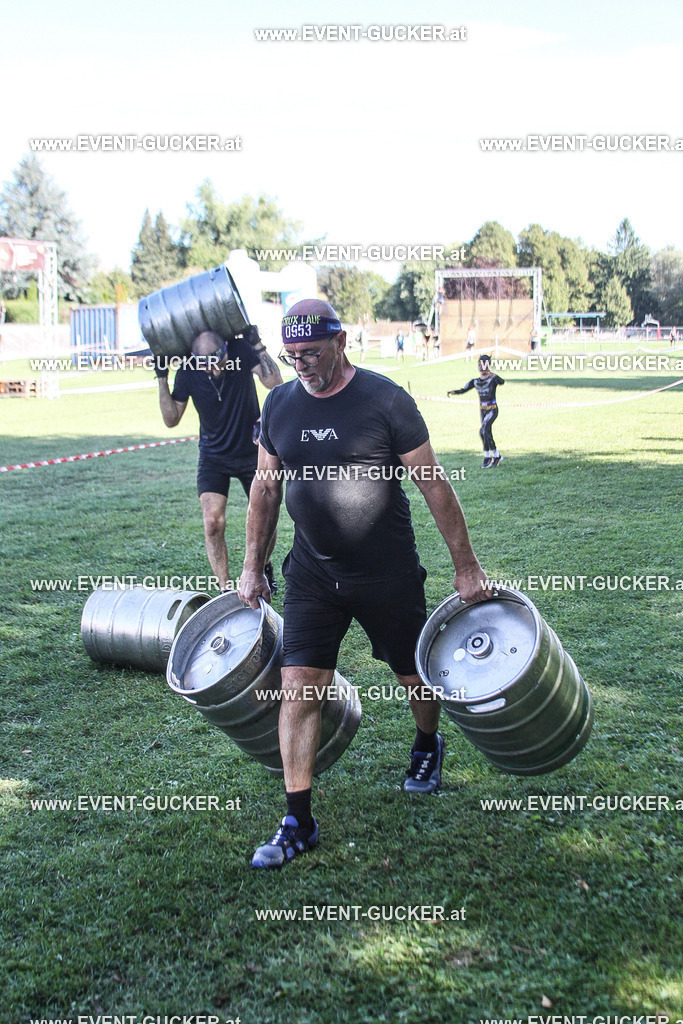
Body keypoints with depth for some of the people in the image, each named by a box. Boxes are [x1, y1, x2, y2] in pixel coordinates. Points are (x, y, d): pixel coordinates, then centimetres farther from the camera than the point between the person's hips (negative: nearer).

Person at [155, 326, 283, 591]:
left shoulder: (240, 351, -17)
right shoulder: (188, 373, -13)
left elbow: (275, 383, -28)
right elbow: (171, 419, -8)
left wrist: (257, 344, -29)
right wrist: (162, 378, -16)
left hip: (252, 452, 0)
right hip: (213, 457, 0)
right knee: (213, 522, -16)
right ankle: (225, 590, -6)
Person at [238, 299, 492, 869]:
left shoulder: (385, 400, -13)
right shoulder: (279, 405, 1)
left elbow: (433, 484, -9)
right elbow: (266, 487, 12)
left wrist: (466, 566, -7)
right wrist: (253, 567, 12)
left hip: (389, 575, -3)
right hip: (312, 575, 3)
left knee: (414, 676, 15)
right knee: (298, 687, -5)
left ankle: (428, 746, 48)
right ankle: (298, 823, 5)